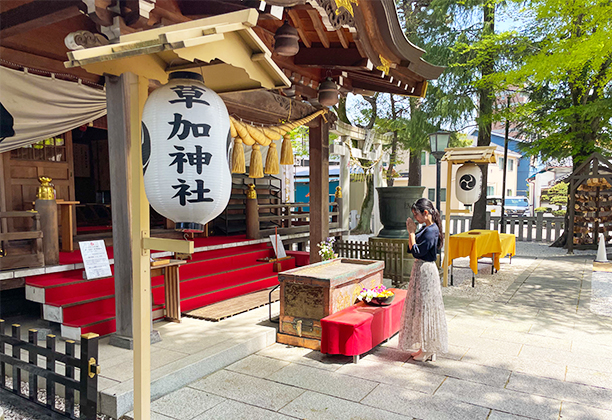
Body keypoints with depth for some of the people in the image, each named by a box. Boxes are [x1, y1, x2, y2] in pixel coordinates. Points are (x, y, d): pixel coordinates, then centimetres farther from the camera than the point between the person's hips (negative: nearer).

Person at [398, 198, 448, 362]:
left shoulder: (431, 231, -19)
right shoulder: (427, 229, 11)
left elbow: (417, 252, -22)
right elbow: (411, 249, 14)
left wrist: (412, 233, -16)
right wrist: (412, 232, 4)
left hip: (425, 271, -10)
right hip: (420, 270, 10)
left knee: (424, 308, -1)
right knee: (421, 308, 15)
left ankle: (427, 350, 11)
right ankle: (425, 348, 25)